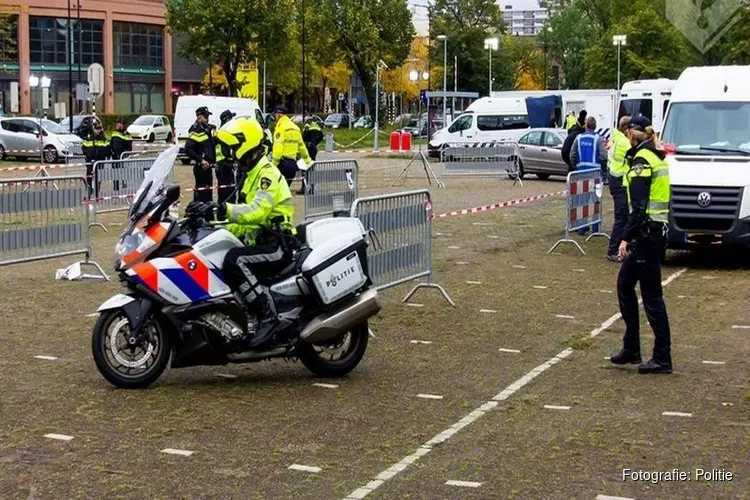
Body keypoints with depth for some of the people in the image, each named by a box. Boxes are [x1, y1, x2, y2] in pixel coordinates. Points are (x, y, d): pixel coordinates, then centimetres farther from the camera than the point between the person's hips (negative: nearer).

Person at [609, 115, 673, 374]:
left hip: (647, 232, -9)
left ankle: (662, 358, 1)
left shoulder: (642, 160, -15)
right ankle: (631, 348, 22)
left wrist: (626, 238, -22)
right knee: (625, 285, 16)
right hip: (657, 229, 9)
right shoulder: (657, 157, 14)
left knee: (651, 295, -4)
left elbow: (639, 207, -21)